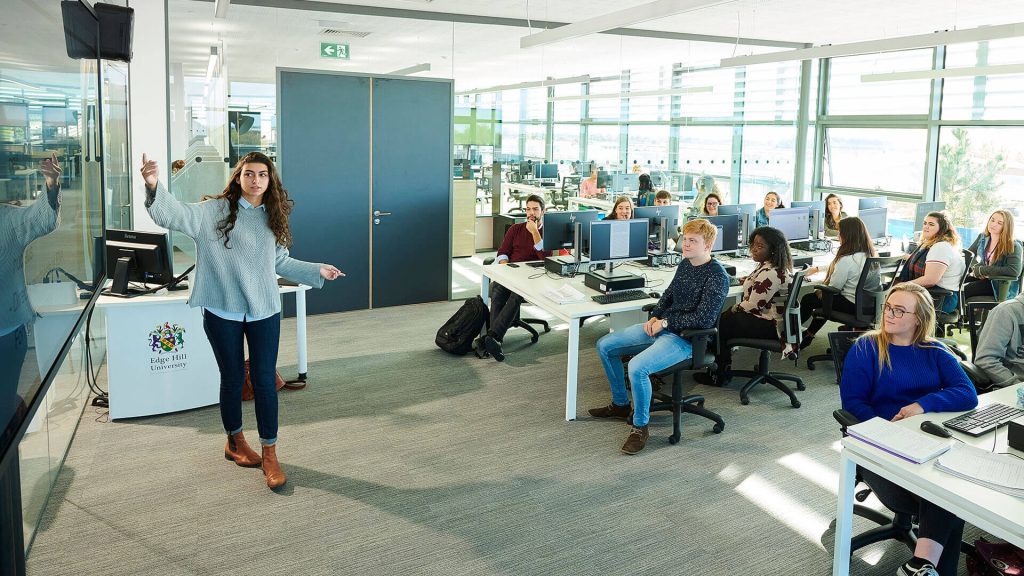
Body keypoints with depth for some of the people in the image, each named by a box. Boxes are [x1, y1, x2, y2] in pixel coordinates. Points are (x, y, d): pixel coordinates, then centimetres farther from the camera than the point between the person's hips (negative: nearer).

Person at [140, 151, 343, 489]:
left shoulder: (272, 218, 9)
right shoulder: (215, 211, -4)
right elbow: (176, 215, -17)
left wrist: (317, 271, 17)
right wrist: (154, 186, -34)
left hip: (264, 311, 3)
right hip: (223, 311, -2)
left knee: (264, 379, 0)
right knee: (232, 378, 11)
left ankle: (269, 454, 10)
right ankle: (235, 442, 33)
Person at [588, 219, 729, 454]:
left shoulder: (717, 276, -17)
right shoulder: (685, 264, 9)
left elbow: (704, 319, -23)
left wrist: (664, 322, -16)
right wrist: (654, 317, 2)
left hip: (684, 338, -9)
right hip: (660, 326, 9)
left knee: (637, 367, -32)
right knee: (605, 346, 8)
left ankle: (640, 426, -11)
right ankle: (620, 404, 23)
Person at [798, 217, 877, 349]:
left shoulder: (847, 259, -25)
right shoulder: (870, 254, 2)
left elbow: (833, 288, -17)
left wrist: (819, 292, 3)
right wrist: (817, 268, 25)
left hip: (851, 305, -8)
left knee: (807, 300, 9)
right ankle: (809, 334, 40)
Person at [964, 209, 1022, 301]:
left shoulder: (1013, 247, -16)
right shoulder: (982, 237, 3)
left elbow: (1014, 271, -29)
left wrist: (981, 270, -25)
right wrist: (975, 267, -11)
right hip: (982, 277, 6)